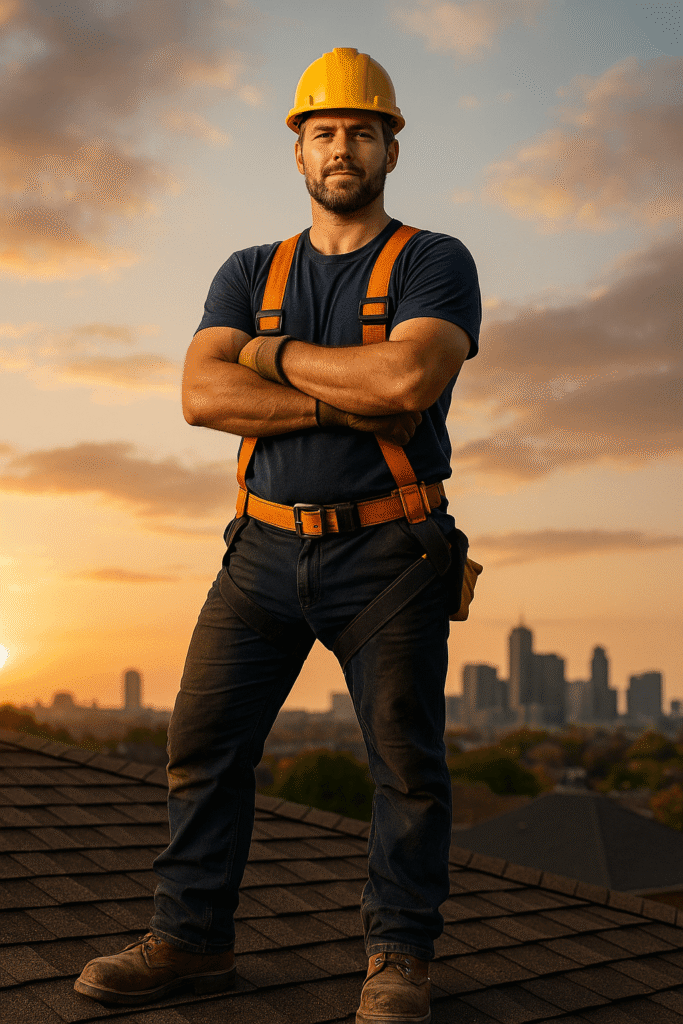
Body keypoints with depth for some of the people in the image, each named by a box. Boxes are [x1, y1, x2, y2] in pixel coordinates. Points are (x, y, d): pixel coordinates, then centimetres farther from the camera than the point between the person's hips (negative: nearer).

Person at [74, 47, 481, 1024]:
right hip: (266, 545, 4)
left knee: (407, 760, 0)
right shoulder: (250, 273, 12)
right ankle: (191, 937, 16)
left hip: (388, 552, -3)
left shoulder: (435, 263, 1)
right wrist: (351, 404, -14)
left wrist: (280, 356, -7)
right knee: (204, 739, 3)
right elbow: (203, 394, -5)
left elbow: (411, 378, -19)